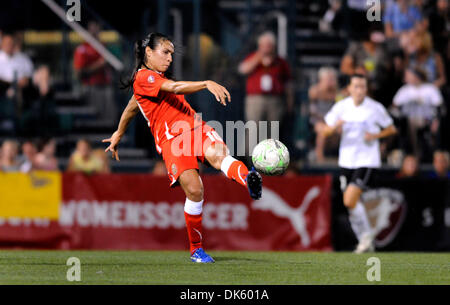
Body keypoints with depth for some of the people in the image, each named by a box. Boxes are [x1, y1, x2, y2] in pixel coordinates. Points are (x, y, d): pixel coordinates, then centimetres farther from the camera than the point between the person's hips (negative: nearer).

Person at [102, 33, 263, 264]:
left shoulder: (156, 78, 29)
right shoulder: (144, 78, -3)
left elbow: (131, 107, 41)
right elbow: (175, 88, -21)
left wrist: (118, 135, 54)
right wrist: (207, 84, -32)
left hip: (196, 127, 7)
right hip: (171, 139, -7)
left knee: (217, 154, -29)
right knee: (194, 190, -20)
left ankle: (248, 180, -62)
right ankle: (196, 249, -2)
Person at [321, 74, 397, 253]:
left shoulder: (375, 108, -6)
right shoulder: (341, 107, 1)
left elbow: (391, 129, 6)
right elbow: (325, 132, 5)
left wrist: (376, 135, -12)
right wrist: (335, 127, -18)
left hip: (367, 161, -4)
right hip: (347, 161, 4)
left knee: (350, 201, -18)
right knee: (351, 204, 7)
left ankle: (366, 236, 0)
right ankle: (365, 241, 23)